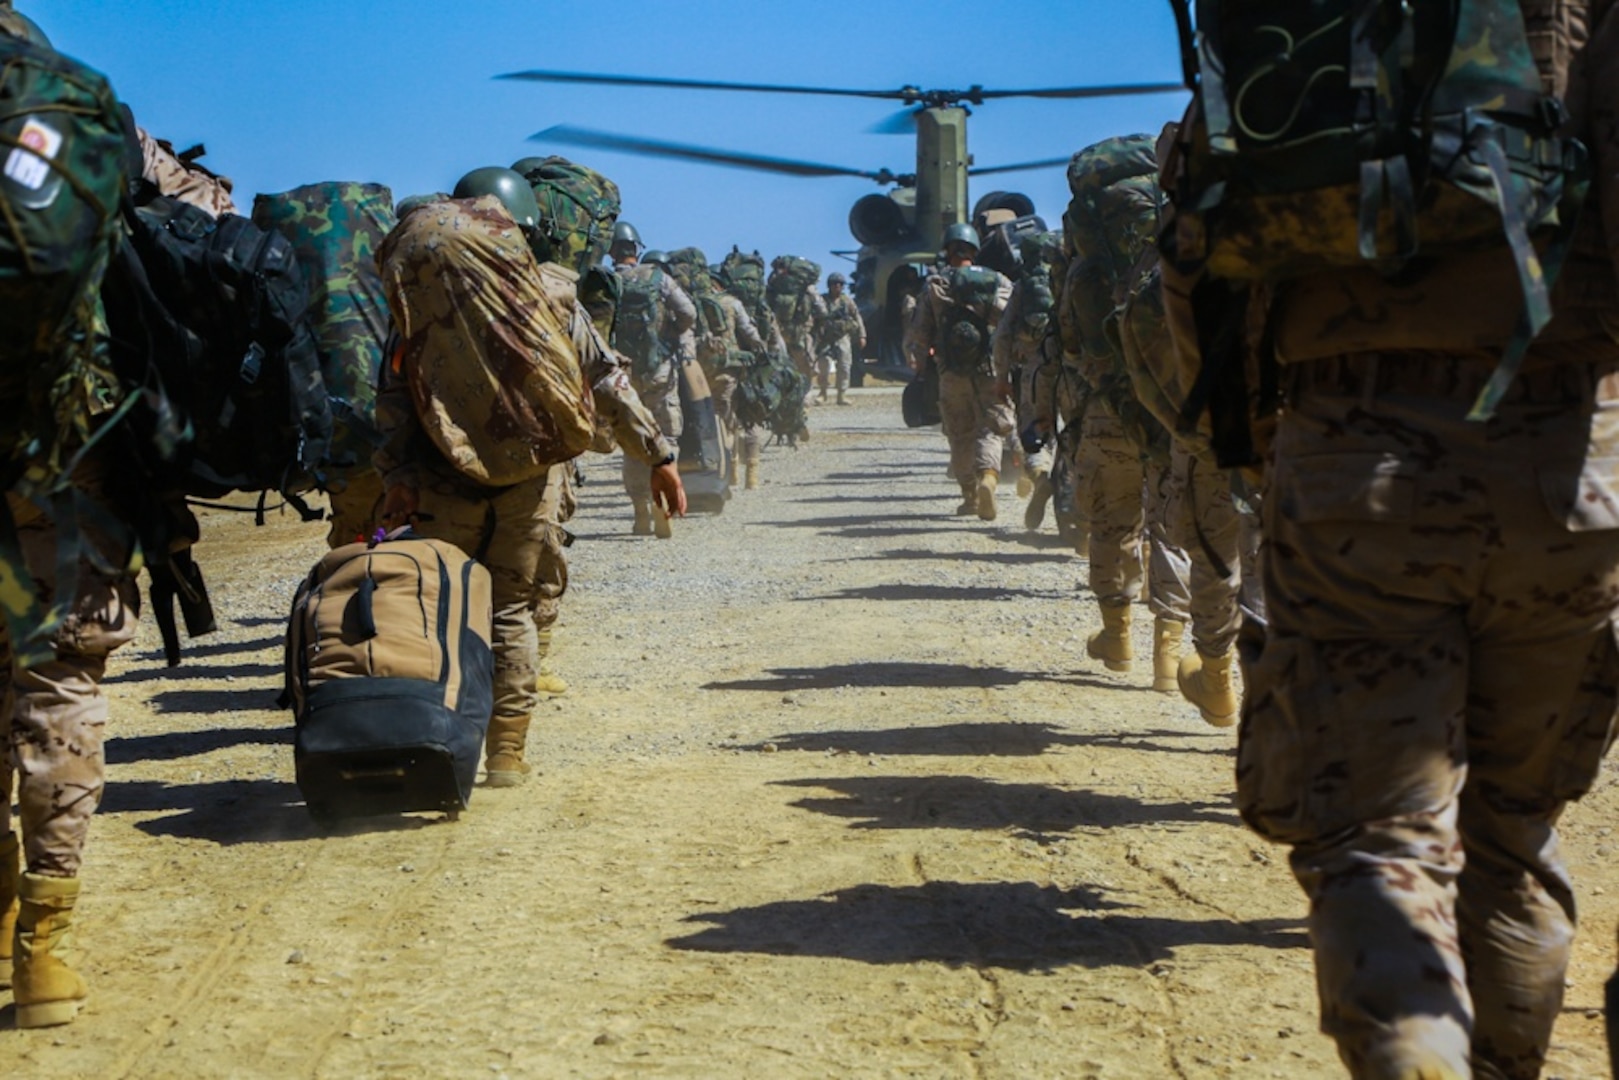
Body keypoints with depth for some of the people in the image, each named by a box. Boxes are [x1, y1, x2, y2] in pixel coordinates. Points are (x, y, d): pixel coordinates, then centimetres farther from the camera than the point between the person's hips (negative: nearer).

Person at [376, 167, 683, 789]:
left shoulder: (424, 294, 3)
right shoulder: (551, 292, 3)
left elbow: (397, 389, -5)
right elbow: (605, 380, 5)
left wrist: (396, 472, -7)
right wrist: (657, 455, 9)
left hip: (445, 477, 0)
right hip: (531, 476, 0)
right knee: (513, 609, 9)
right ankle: (506, 754, 8)